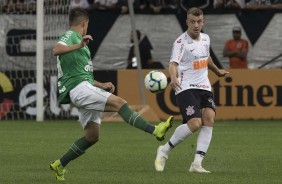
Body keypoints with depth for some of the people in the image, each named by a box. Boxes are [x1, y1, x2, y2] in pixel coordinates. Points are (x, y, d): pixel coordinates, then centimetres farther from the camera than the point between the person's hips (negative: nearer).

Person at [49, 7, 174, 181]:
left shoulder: (76, 39, 28)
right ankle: (155, 130, -38)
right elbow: (56, 50, -27)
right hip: (78, 87, -11)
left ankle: (59, 165, 16)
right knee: (119, 102, -24)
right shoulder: (70, 36, -2)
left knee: (92, 136, 10)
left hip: (85, 85, 11)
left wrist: (101, 85, 29)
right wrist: (79, 45, -38)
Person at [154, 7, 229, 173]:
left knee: (209, 118, -14)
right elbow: (173, 63, -23)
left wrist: (217, 71, 46)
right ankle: (165, 150, 0)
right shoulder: (181, 42, -11)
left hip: (204, 87, 7)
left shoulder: (206, 38, 11)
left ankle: (197, 164, -14)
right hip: (186, 88, -7)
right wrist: (174, 78, -43)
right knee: (195, 123, -21)